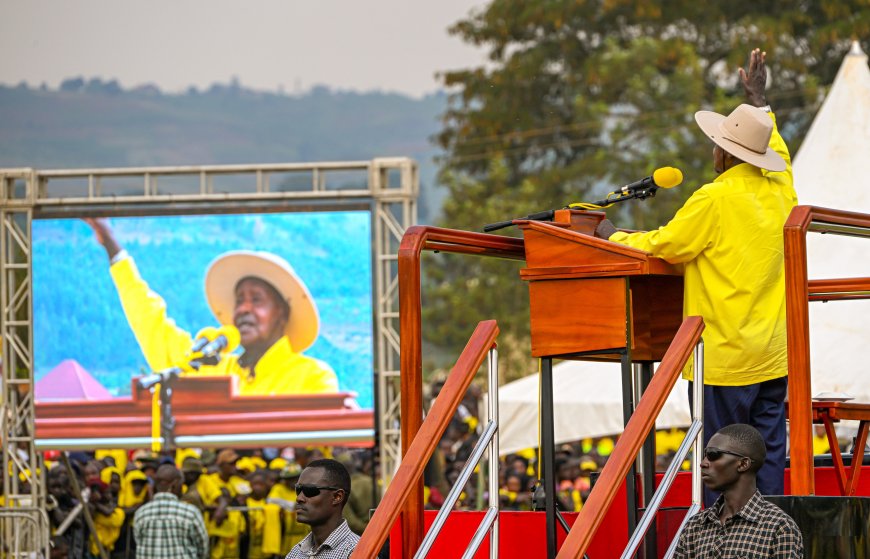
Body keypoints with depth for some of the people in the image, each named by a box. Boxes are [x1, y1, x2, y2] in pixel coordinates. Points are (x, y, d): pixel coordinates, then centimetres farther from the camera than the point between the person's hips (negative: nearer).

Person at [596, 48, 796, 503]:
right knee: (768, 454, 8)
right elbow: (774, 149, 29)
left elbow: (662, 245, -6)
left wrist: (614, 237, 11)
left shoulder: (716, 199, -14)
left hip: (725, 356, -7)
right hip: (773, 355, 7)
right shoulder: (780, 190, 6)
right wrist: (758, 100, 41)